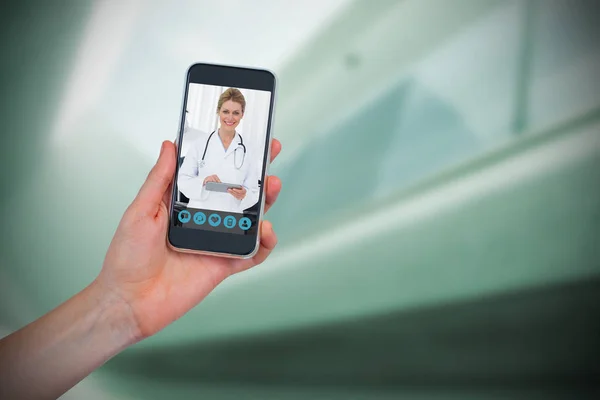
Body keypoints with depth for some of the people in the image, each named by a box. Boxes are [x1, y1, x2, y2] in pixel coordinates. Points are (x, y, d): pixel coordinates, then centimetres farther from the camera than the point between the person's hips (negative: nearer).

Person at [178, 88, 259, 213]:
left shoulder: (247, 151, 3)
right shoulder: (200, 143, 2)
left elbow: (253, 194, 5)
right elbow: (183, 180, 2)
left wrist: (243, 195, -16)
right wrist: (203, 182, -15)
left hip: (231, 217, 1)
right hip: (198, 215, 0)